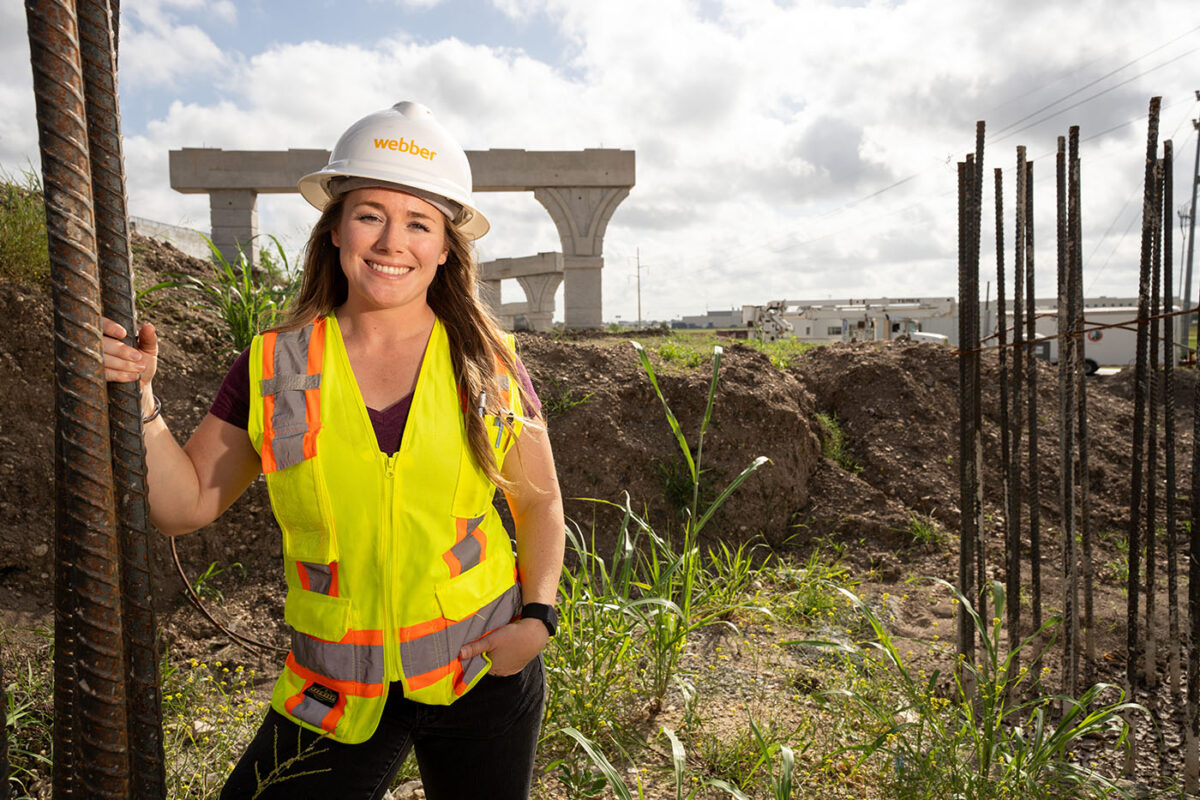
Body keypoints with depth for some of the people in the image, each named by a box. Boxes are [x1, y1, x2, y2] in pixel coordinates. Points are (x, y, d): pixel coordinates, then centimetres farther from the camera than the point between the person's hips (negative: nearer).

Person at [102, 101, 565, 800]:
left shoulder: (489, 366, -5)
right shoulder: (274, 369, -4)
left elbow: (540, 504, 4)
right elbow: (185, 505, 3)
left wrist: (538, 616, -8)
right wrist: (138, 397, -9)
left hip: (485, 677, 0)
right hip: (338, 693, 1)